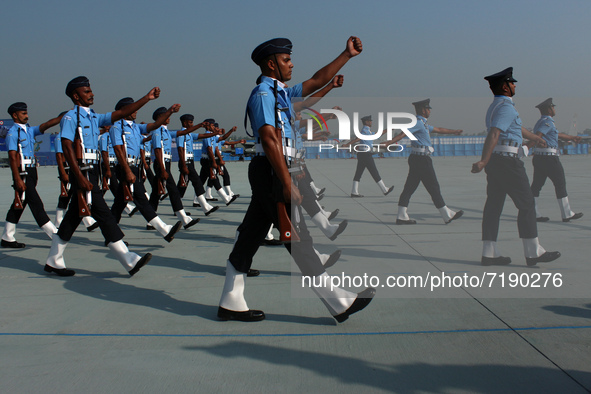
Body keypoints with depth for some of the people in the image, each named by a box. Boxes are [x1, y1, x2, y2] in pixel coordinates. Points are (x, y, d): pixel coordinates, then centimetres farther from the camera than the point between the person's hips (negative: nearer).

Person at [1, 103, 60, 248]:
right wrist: (18, 180, -20)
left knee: (19, 205, 12)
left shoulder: (29, 130, 15)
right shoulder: (12, 133, -8)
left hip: (31, 171, 9)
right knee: (36, 204, -7)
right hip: (22, 172, -9)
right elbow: (12, 157, -14)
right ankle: (55, 235, -8)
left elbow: (46, 125, 7)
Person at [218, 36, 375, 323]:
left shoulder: (282, 93, 20)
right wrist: (287, 184, -24)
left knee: (250, 236, 10)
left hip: (269, 174, 10)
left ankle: (231, 304, 16)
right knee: (298, 239, -6)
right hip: (270, 171, -10)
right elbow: (269, 139, -20)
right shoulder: (264, 93, -10)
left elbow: (316, 81, 28)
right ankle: (340, 304, -1)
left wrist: (347, 55, 27)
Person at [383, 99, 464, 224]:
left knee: (409, 187, 6)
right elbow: (404, 133, -25)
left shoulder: (423, 123, 20)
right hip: (421, 159, -10)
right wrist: (390, 142, -38)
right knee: (434, 188, -2)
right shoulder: (418, 122, -12)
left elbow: (438, 129, 35)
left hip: (417, 159, 10)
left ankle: (401, 217, 4)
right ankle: (447, 215, 6)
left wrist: (453, 132, 46)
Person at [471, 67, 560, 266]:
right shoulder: (506, 107, -12)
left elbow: (517, 128, 37)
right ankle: (533, 252, 2)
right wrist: (483, 161, -33)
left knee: (493, 205, 6)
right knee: (526, 203, -2)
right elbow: (494, 134, -26)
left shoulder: (495, 106, 20)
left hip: (495, 161, 10)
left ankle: (489, 253, 5)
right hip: (507, 160, -10)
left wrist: (535, 138, 51)